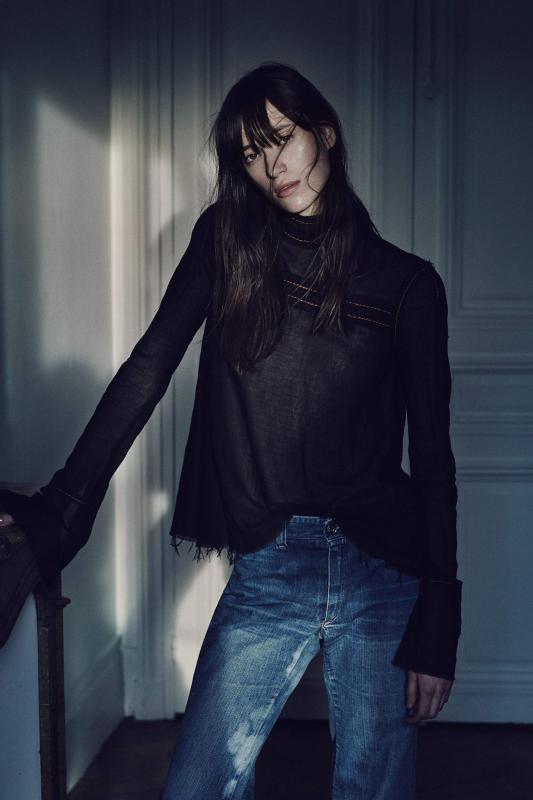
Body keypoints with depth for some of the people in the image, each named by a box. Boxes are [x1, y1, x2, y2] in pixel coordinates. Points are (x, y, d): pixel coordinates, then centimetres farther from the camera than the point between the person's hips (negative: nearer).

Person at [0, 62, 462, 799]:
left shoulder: (407, 283, 1)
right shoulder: (226, 243, 4)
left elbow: (433, 457, 1)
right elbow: (145, 373, 0)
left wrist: (438, 631, -2)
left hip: (382, 571, 0)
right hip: (266, 572, 1)